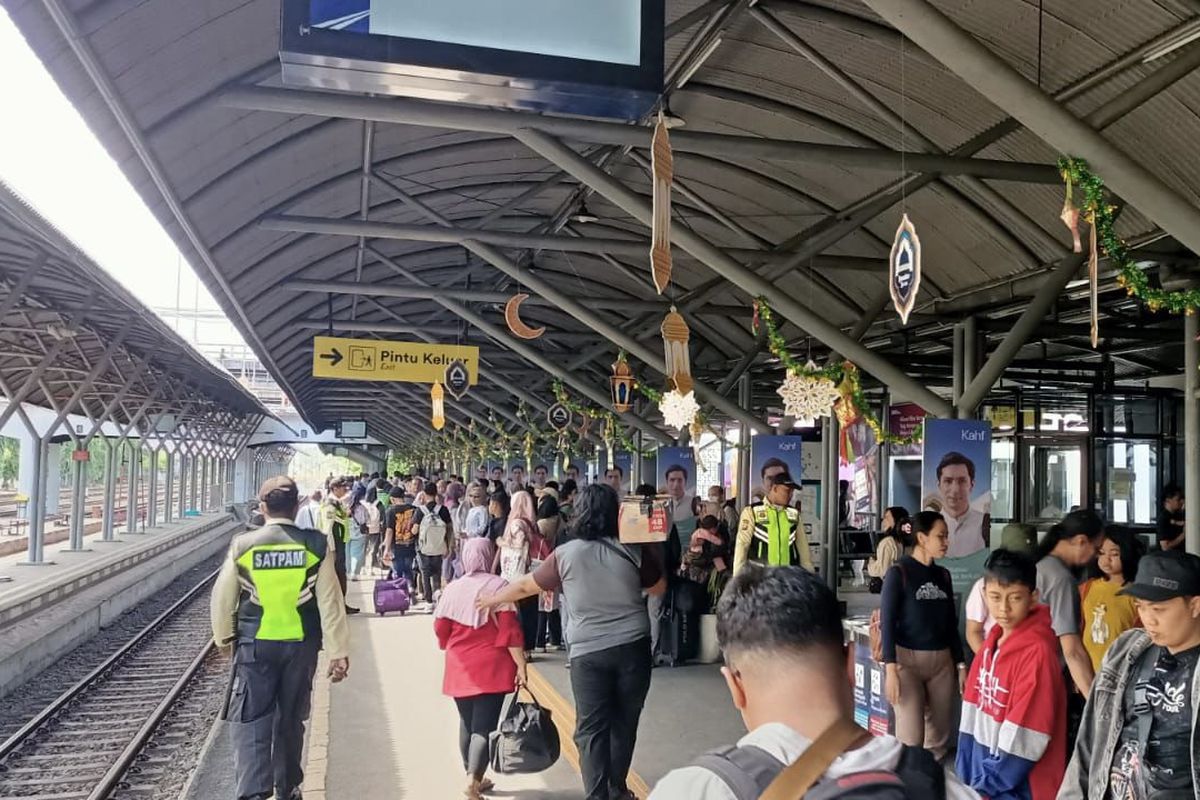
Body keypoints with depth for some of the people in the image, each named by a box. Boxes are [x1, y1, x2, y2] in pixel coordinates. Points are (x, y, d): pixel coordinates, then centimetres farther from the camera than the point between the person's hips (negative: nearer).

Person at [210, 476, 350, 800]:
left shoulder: (243, 545, -8)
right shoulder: (315, 546, -8)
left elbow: (223, 599, 1)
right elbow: (331, 602, -8)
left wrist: (224, 638, 18)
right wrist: (338, 652, -3)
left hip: (255, 645, -1)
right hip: (301, 645, 2)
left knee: (250, 721, 4)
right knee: (291, 719, 16)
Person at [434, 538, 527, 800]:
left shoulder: (452, 589, 2)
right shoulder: (498, 586, -9)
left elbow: (440, 629, 6)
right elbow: (510, 631, -13)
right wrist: (521, 666, -11)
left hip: (460, 668, 4)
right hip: (491, 667, -4)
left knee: (467, 723, 17)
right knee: (485, 725, -3)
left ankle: (474, 779, 26)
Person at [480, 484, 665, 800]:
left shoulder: (566, 554, -5)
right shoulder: (634, 549, -5)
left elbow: (526, 586, 8)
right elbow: (659, 588, 10)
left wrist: (492, 599, 25)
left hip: (589, 652, -2)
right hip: (633, 646, 2)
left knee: (592, 728, 5)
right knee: (624, 721, 17)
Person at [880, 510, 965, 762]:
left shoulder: (943, 575, 10)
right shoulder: (899, 572, -7)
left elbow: (951, 624, 15)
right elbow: (887, 622, -10)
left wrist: (961, 665, 11)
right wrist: (890, 669, -17)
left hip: (941, 661, 6)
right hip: (907, 659, -6)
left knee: (940, 736, 9)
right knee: (911, 737, -8)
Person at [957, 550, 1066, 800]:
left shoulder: (1038, 652, -20)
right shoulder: (991, 642, 2)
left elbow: (1022, 740, -20)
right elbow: (973, 710, 5)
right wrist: (968, 776, 1)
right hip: (983, 772, 6)